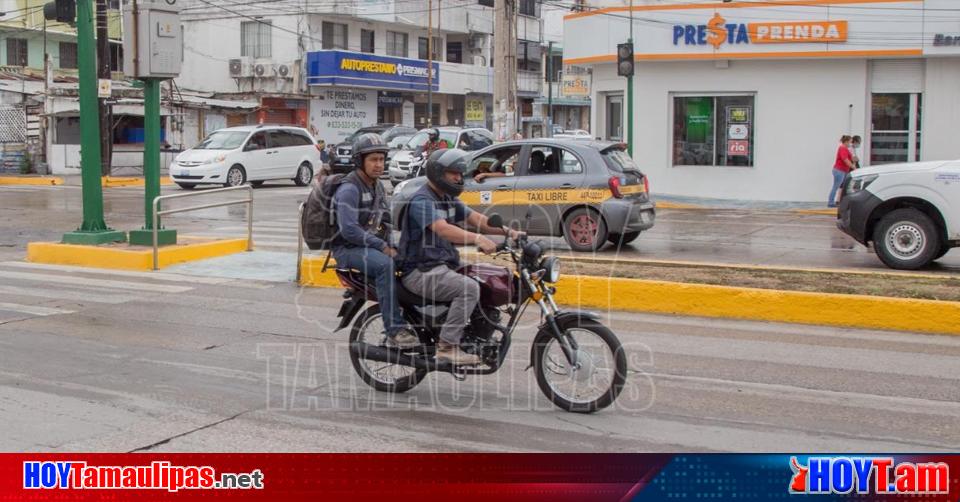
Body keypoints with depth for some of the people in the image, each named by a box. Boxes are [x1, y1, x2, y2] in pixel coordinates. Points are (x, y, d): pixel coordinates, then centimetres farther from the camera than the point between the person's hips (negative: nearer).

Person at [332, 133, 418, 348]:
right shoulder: (349, 189, -14)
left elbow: (384, 221, 23)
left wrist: (390, 245, 5)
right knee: (385, 265, -35)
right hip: (348, 249, -9)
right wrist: (382, 246, -23)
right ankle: (395, 331, -36)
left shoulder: (377, 186, 15)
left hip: (372, 246, 9)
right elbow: (348, 229, -25)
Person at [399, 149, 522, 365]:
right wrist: (476, 238, -45)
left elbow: (475, 218, 8)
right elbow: (442, 229, -32)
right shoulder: (422, 201, -15)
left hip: (444, 265, 10)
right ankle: (447, 346, -23)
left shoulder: (448, 200, 16)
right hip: (421, 271, -10)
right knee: (469, 288, -27)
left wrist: (508, 231, -7)